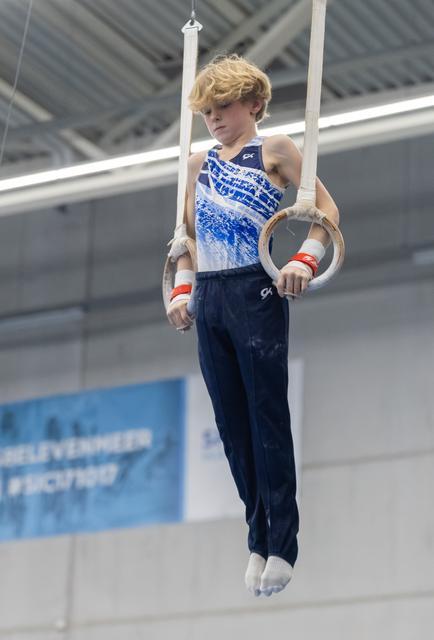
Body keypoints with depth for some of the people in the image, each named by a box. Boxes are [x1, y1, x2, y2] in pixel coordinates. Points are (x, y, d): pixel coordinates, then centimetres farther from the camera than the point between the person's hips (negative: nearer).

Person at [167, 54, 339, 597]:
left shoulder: (274, 151, 3)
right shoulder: (198, 164, 18)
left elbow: (326, 209, 0)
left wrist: (305, 260, -15)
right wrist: (181, 289, 10)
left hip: (256, 295, -5)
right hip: (208, 301, 6)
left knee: (268, 419, -6)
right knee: (231, 423, 5)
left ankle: (282, 544, -4)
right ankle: (258, 537, 11)